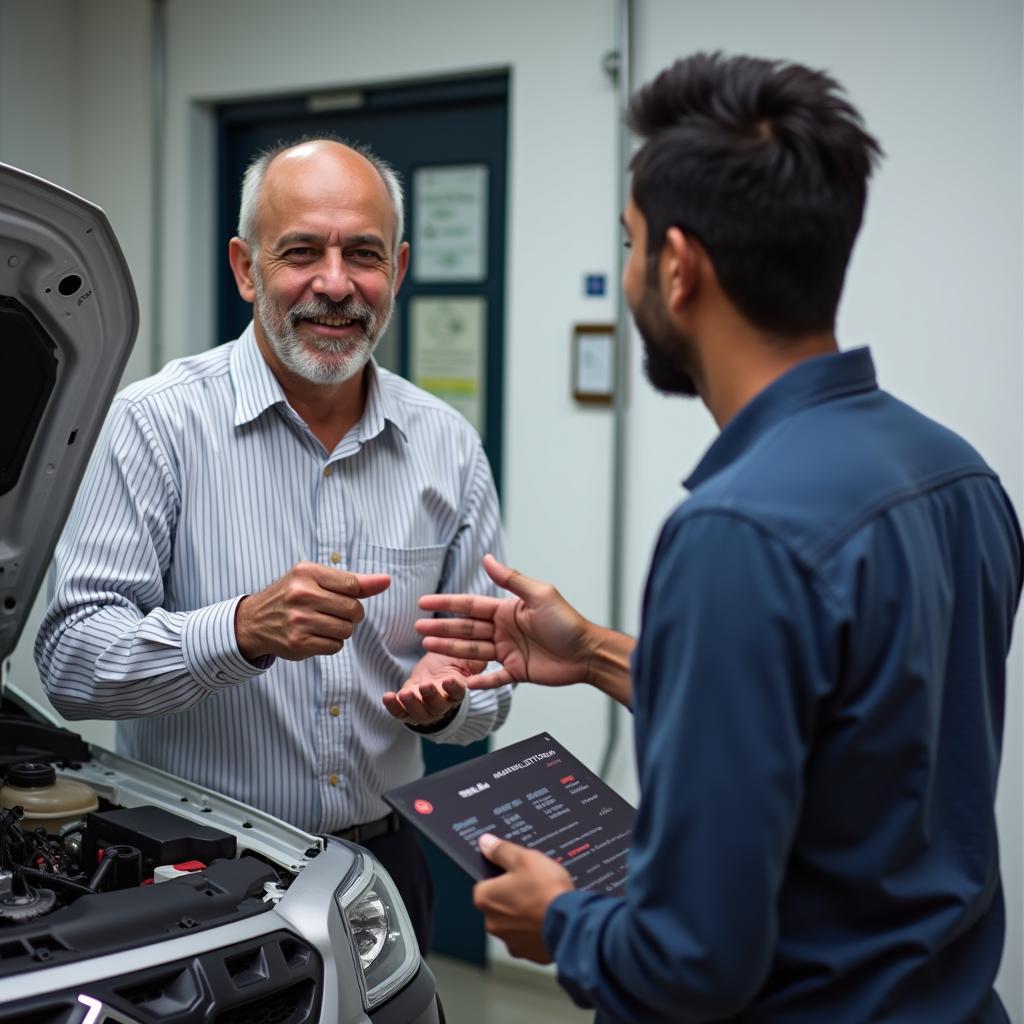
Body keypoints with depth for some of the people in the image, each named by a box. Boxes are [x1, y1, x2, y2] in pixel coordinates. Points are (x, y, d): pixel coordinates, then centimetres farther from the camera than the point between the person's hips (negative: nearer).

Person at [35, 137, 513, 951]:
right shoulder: (161, 422, -11)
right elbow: (70, 657, -18)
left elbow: (489, 665, 7)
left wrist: (447, 698, -15)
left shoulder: (448, 445, 2)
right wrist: (242, 631, -32)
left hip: (383, 861, 4)